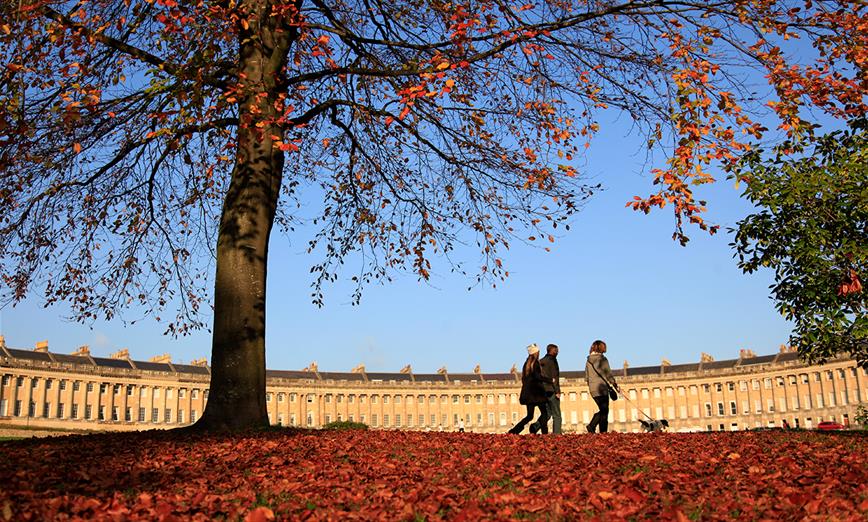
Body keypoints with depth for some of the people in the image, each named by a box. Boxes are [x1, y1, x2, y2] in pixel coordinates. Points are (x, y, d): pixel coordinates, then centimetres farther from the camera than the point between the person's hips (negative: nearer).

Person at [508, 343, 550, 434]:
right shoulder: (536, 363, -9)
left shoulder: (527, 363, 13)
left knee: (529, 416, 8)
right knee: (544, 413, 2)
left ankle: (513, 431, -1)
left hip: (528, 392, 7)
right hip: (536, 392, -7)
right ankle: (544, 433, -4)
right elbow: (538, 376, -17)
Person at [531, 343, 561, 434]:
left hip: (543, 391, 7)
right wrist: (557, 391, -14)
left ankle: (535, 426, -1)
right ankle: (556, 433, -5)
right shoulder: (552, 361, -10)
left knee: (547, 412, 15)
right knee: (556, 415, -1)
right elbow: (554, 377, -15)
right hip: (551, 391, -7)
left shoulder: (541, 361, 13)